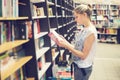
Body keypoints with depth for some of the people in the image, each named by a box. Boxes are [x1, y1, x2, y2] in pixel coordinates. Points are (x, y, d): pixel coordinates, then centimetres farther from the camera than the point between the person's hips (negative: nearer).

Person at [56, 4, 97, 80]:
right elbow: (78, 47, 5)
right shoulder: (84, 29, 4)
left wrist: (67, 46, -24)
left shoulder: (91, 32, -22)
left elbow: (83, 55, -22)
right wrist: (65, 41, -4)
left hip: (83, 68, -8)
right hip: (78, 65, 8)